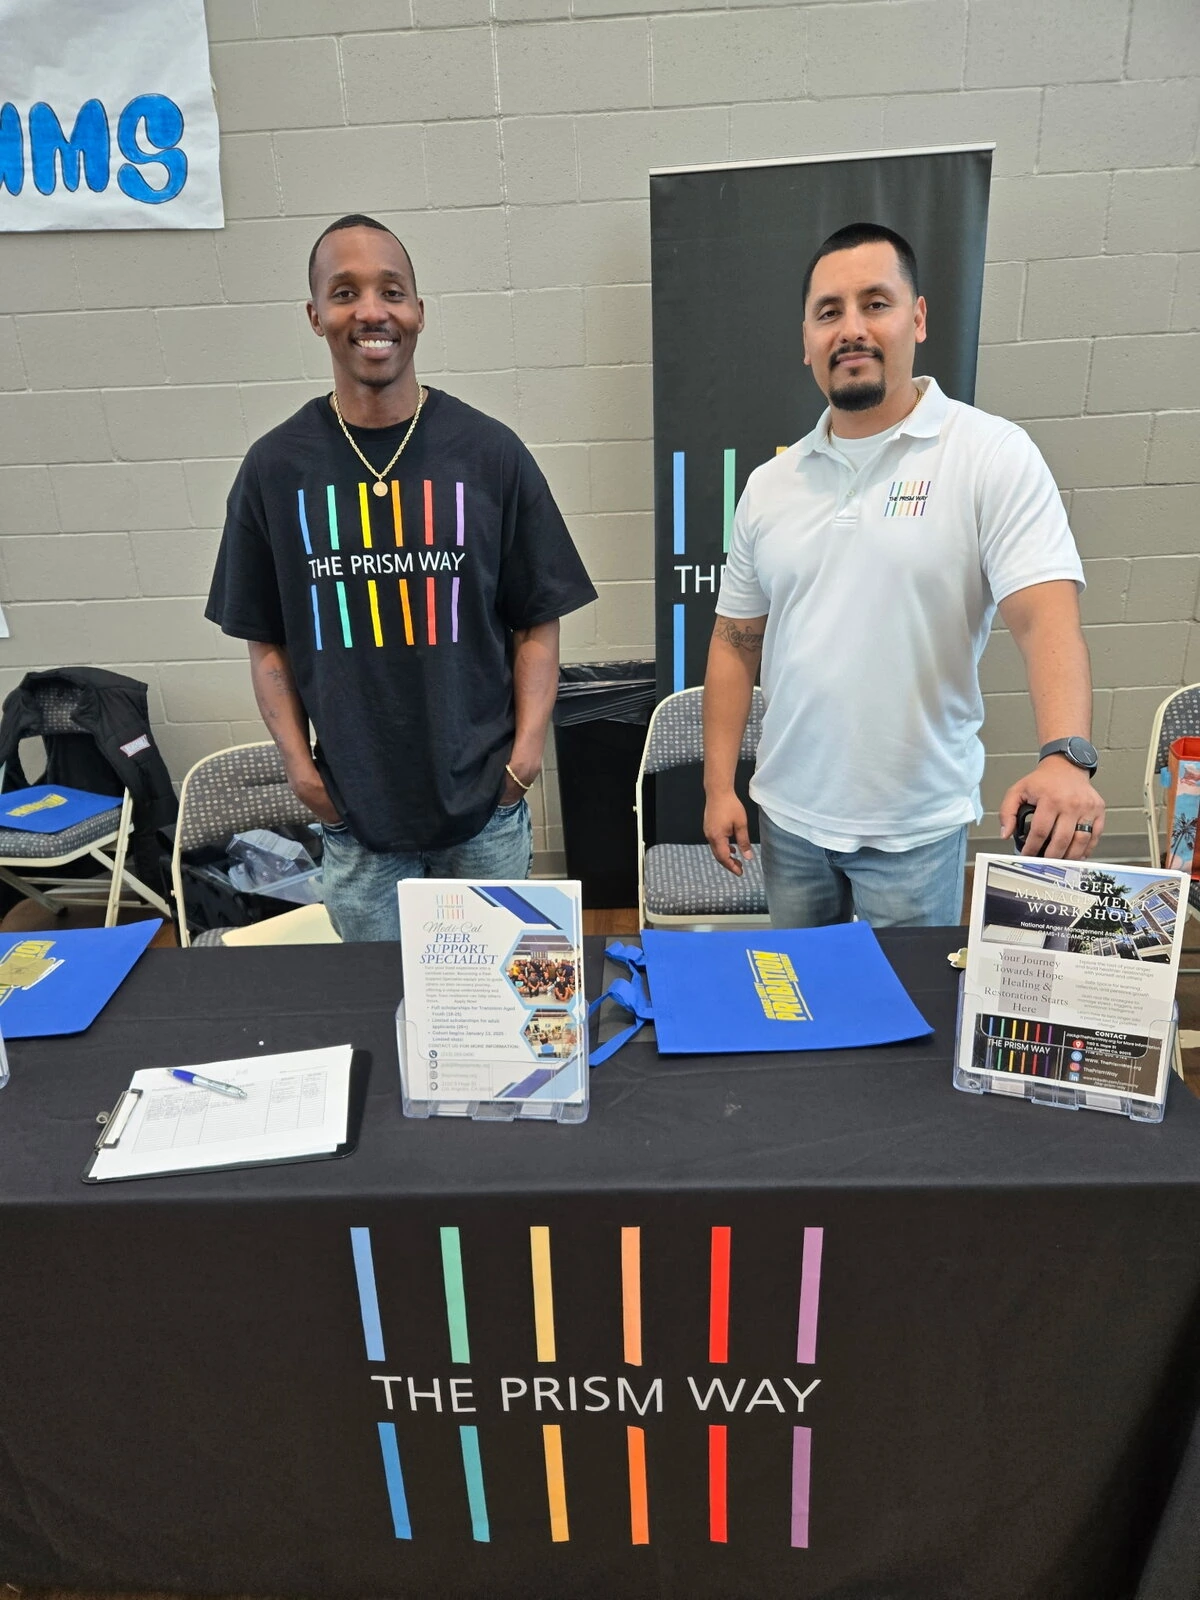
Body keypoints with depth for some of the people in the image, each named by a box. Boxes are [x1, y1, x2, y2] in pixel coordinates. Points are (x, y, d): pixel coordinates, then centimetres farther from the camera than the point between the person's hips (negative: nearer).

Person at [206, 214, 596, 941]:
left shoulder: (490, 452, -3)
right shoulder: (275, 466, 0)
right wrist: (297, 761, -4)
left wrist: (528, 747, -9)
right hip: (352, 809, 1)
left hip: (483, 802, 0)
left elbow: (537, 622, 1)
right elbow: (267, 640, 6)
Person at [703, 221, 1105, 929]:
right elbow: (737, 640, 7)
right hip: (789, 816, 4)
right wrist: (719, 786, 3)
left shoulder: (992, 454, -7)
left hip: (917, 827, -4)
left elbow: (1046, 614, -18)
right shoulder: (770, 484, 5)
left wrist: (1065, 757, -34)